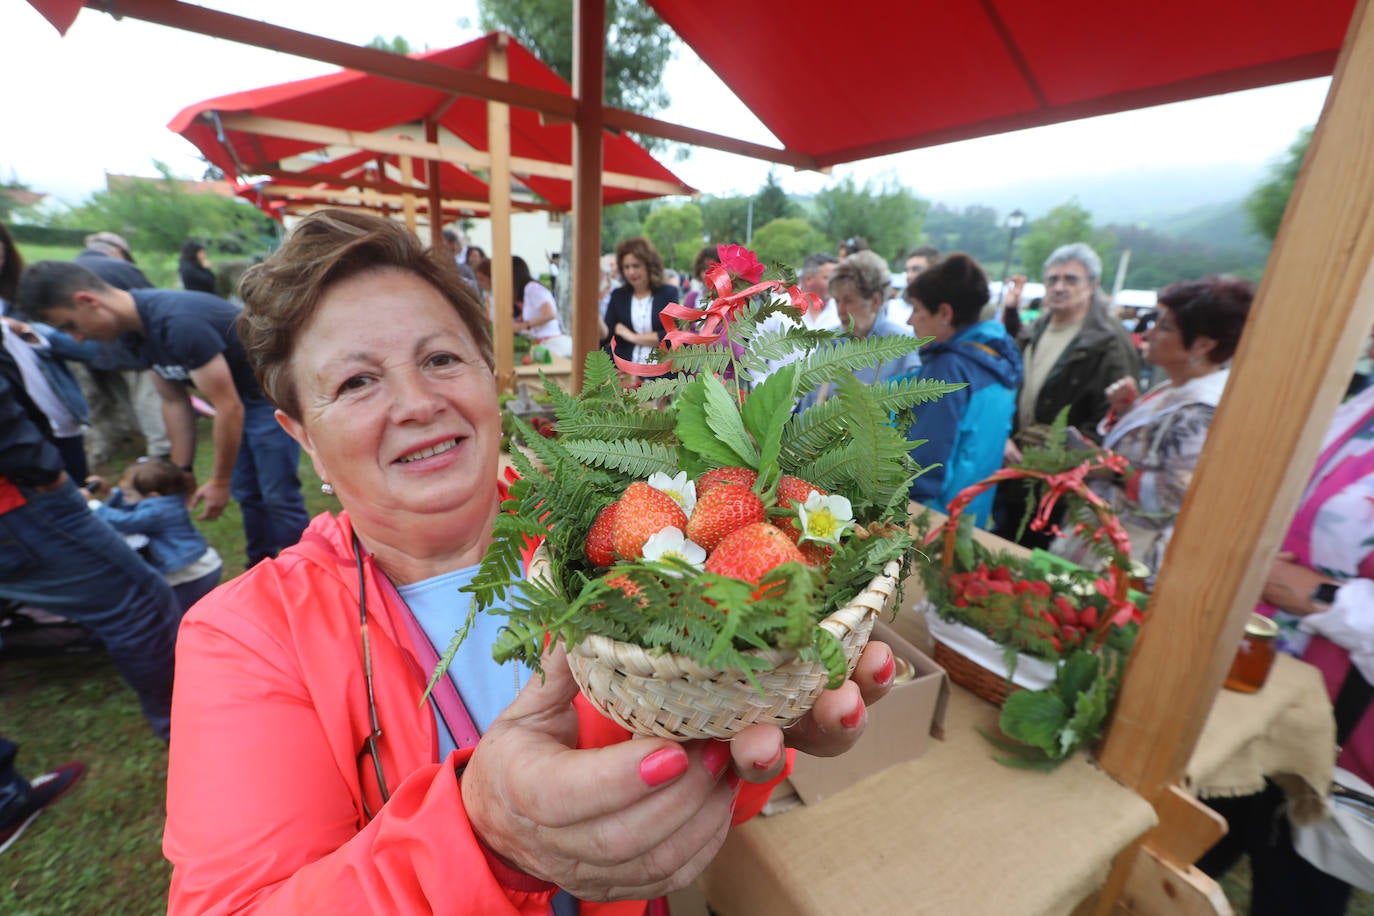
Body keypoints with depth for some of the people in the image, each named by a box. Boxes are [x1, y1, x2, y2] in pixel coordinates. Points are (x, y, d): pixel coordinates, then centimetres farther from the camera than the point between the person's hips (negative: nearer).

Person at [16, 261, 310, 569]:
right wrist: (183, 470, 8)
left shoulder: (179, 323, -29)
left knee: (277, 496, -6)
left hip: (271, 395, -9)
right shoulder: (131, 333, 1)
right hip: (239, 395, 9)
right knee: (247, 494, 14)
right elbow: (174, 401, 8)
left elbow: (229, 408, -26)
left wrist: (219, 482, -16)